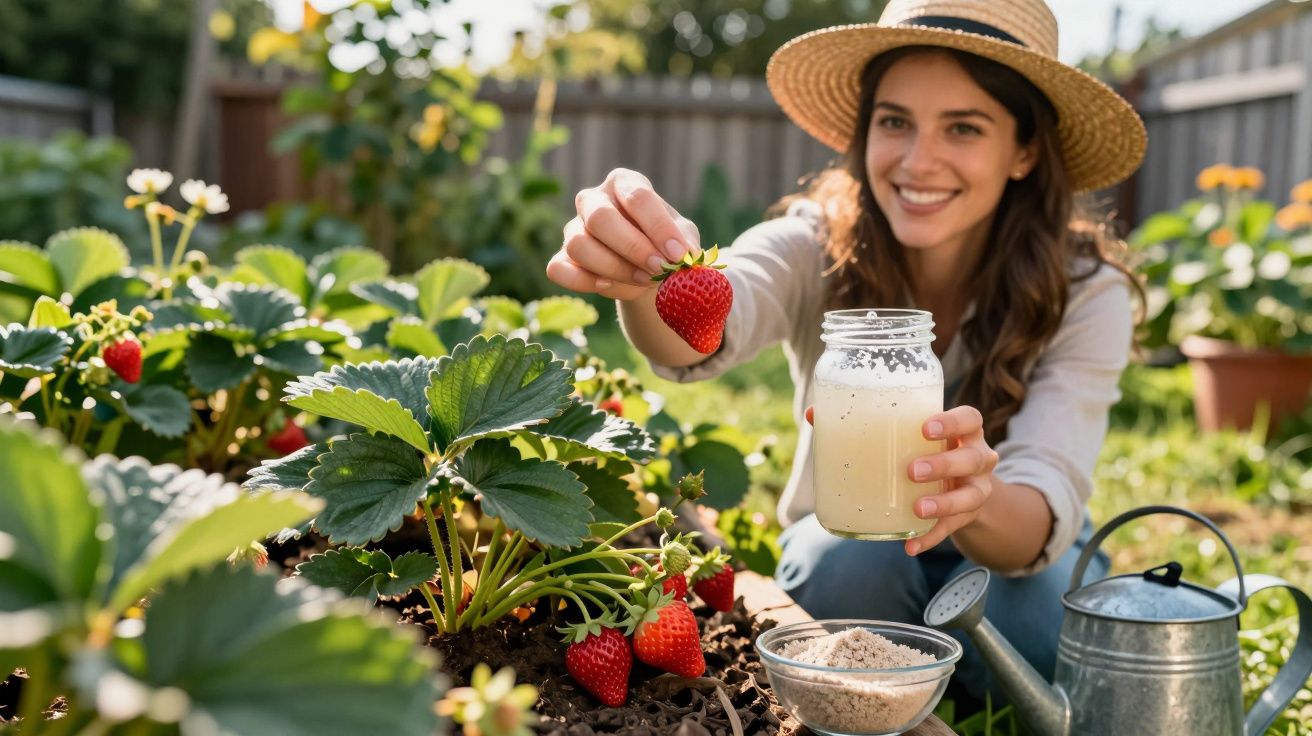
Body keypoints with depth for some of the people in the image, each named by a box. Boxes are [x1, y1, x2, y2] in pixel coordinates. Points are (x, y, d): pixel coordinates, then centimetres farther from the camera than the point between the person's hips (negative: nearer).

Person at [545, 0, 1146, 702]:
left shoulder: (1085, 293, -22)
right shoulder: (816, 245, -23)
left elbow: (1047, 510, -34)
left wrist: (975, 498, -58)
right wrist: (649, 277, -70)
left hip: (1013, 554, 0)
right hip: (845, 548, 0)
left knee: (1028, 616, -32)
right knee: (848, 564, -33)